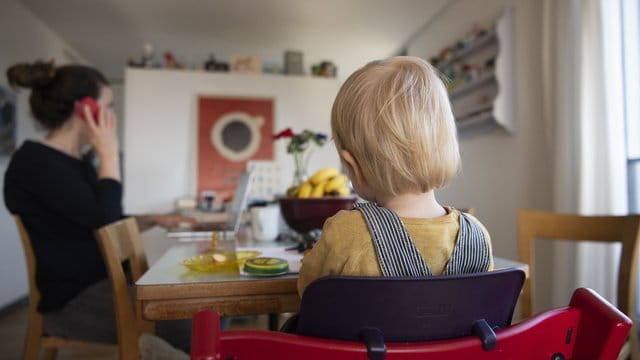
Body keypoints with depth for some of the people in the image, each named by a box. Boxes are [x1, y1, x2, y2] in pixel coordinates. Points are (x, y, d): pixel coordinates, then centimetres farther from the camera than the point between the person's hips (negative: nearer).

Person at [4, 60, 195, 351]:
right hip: (73, 299, -8)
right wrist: (109, 153, -15)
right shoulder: (35, 161, -14)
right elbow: (104, 217, -26)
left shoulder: (79, 160, 13)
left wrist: (154, 219, 7)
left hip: (107, 282, 8)